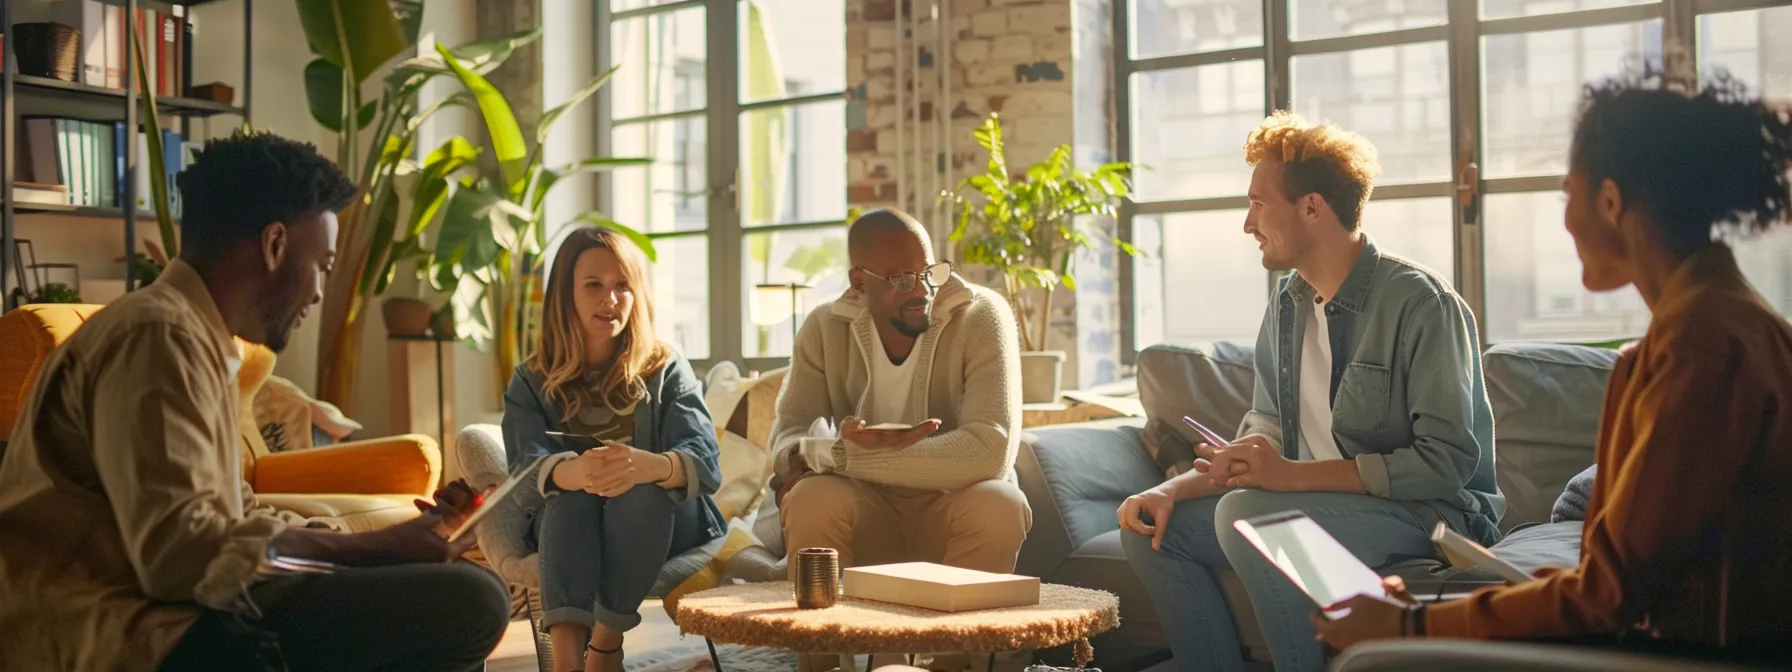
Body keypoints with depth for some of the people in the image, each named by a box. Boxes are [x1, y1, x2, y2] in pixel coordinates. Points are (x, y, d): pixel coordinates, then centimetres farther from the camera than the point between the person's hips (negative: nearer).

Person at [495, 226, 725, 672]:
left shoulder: (666, 371, -1)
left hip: (660, 523, 0)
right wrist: (577, 471, -44)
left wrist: (646, 466, -43)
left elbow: (705, 463, -18)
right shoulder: (532, 383, 1)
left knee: (645, 490, -33)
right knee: (571, 492, -32)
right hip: (566, 529, 1)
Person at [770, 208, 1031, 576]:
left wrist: (844, 458, -28)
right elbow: (786, 439, -9)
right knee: (811, 502, -30)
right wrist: (843, 447, -35)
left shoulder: (981, 316, -16)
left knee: (999, 507, -33)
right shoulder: (825, 328, -5)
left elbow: (991, 451, -27)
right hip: (867, 509, 1)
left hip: (954, 506, -1)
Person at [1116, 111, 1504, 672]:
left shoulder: (1420, 303, -15)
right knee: (1154, 526, -5)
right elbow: (1263, 440, 12)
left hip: (1430, 514, -8)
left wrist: (1294, 476, -26)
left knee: (1245, 513, -31)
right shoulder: (1288, 305, 9)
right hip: (1313, 503, 8)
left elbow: (1448, 461, -21)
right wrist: (1171, 491, -7)